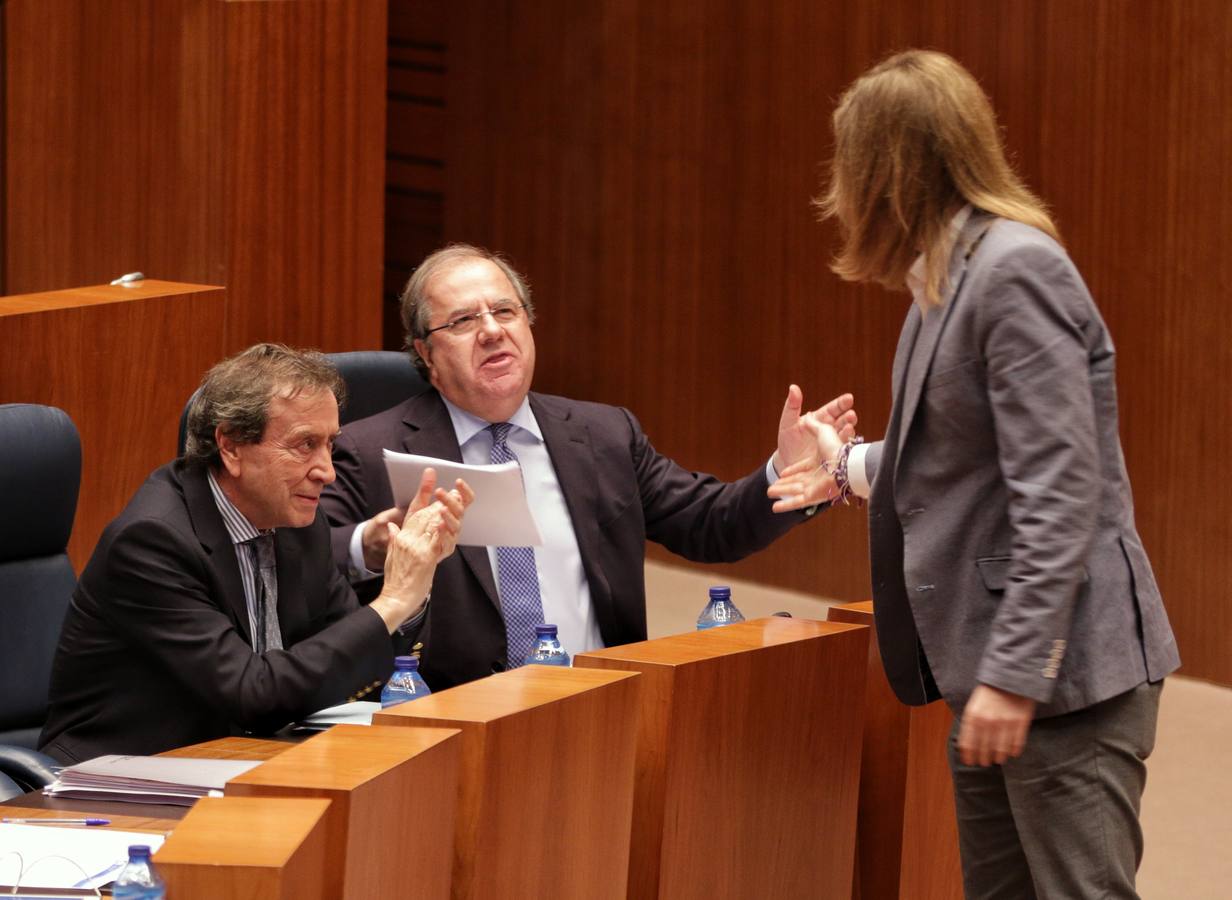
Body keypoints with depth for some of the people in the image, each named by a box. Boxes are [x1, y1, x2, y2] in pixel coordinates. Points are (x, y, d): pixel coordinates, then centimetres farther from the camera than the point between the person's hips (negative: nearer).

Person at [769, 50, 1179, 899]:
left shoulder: (1017, 269, -16)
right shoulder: (950, 274, 12)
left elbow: (1058, 491, -21)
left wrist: (1014, 672, -23)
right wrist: (855, 468, 34)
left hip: (1065, 670, -9)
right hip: (997, 668, 9)